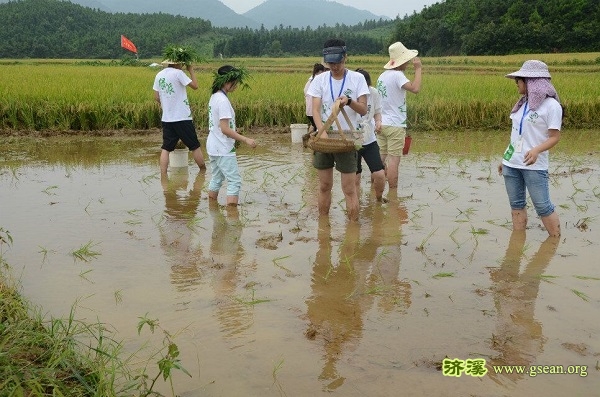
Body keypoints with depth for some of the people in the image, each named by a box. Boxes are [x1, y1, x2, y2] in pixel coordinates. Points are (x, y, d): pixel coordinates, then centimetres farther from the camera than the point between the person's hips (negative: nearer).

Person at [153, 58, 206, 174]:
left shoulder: (159, 75, 7)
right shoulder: (178, 73, -12)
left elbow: (156, 97, 10)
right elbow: (195, 86, -10)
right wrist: (191, 70, 1)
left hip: (166, 118, 5)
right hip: (183, 118, -5)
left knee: (165, 148, 6)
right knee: (195, 146, 9)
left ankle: (163, 175, 0)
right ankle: (204, 171, 20)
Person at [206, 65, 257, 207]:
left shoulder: (214, 97, 9)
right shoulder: (223, 101, -20)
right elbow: (225, 129, -24)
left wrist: (236, 138, 16)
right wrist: (245, 140, -22)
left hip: (213, 147, 10)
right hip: (223, 150, -10)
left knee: (216, 179, 19)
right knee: (234, 181, -5)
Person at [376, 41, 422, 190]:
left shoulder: (382, 76, 12)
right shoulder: (397, 75, -15)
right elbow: (416, 89, -28)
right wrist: (418, 69, -17)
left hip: (381, 124, 8)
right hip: (395, 125, -8)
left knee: (380, 158, 14)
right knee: (394, 160, -4)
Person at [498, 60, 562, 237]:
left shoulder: (551, 105, -9)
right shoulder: (522, 103, 11)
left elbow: (554, 137, -13)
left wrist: (536, 150, -30)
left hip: (534, 166, -7)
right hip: (511, 163, 7)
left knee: (543, 206, -3)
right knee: (516, 205, 10)